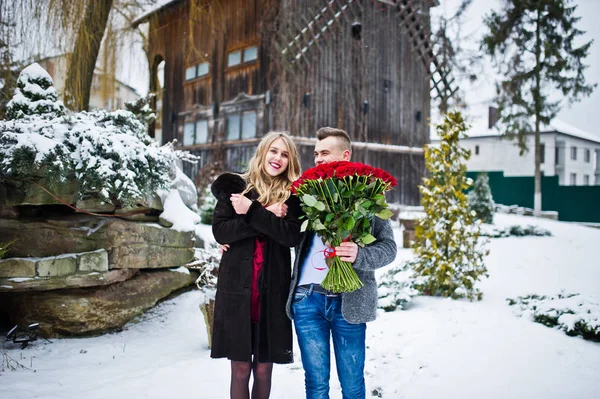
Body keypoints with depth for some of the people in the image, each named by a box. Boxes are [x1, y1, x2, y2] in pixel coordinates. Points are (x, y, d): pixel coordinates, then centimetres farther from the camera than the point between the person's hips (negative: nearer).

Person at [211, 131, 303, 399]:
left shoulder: (291, 195, 5)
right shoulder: (234, 186, 4)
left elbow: (292, 236, -11)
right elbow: (220, 231, -7)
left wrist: (252, 211, -16)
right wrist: (267, 216, -13)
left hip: (273, 291, 1)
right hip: (237, 288, 0)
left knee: (263, 368, 9)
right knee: (240, 368, 6)